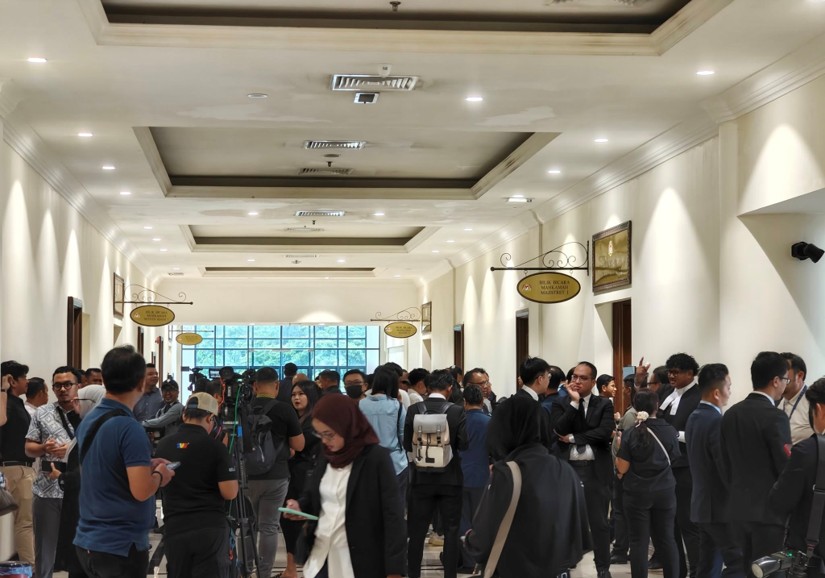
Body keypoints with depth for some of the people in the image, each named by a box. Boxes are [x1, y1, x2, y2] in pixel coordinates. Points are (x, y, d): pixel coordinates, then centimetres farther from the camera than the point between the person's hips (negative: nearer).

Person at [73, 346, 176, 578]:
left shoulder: (88, 421, 7)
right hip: (121, 546, -8)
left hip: (87, 541, 8)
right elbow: (141, 491, -24)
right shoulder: (130, 428, -20)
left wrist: (145, 465, 17)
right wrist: (159, 475, -5)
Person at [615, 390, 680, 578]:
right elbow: (674, 461, 8)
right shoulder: (670, 431, -5)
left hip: (637, 493, -2)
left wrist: (620, 449, 8)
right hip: (665, 491, 2)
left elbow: (622, 468, -9)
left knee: (639, 541, 3)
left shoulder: (630, 434, -11)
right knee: (666, 538, 11)